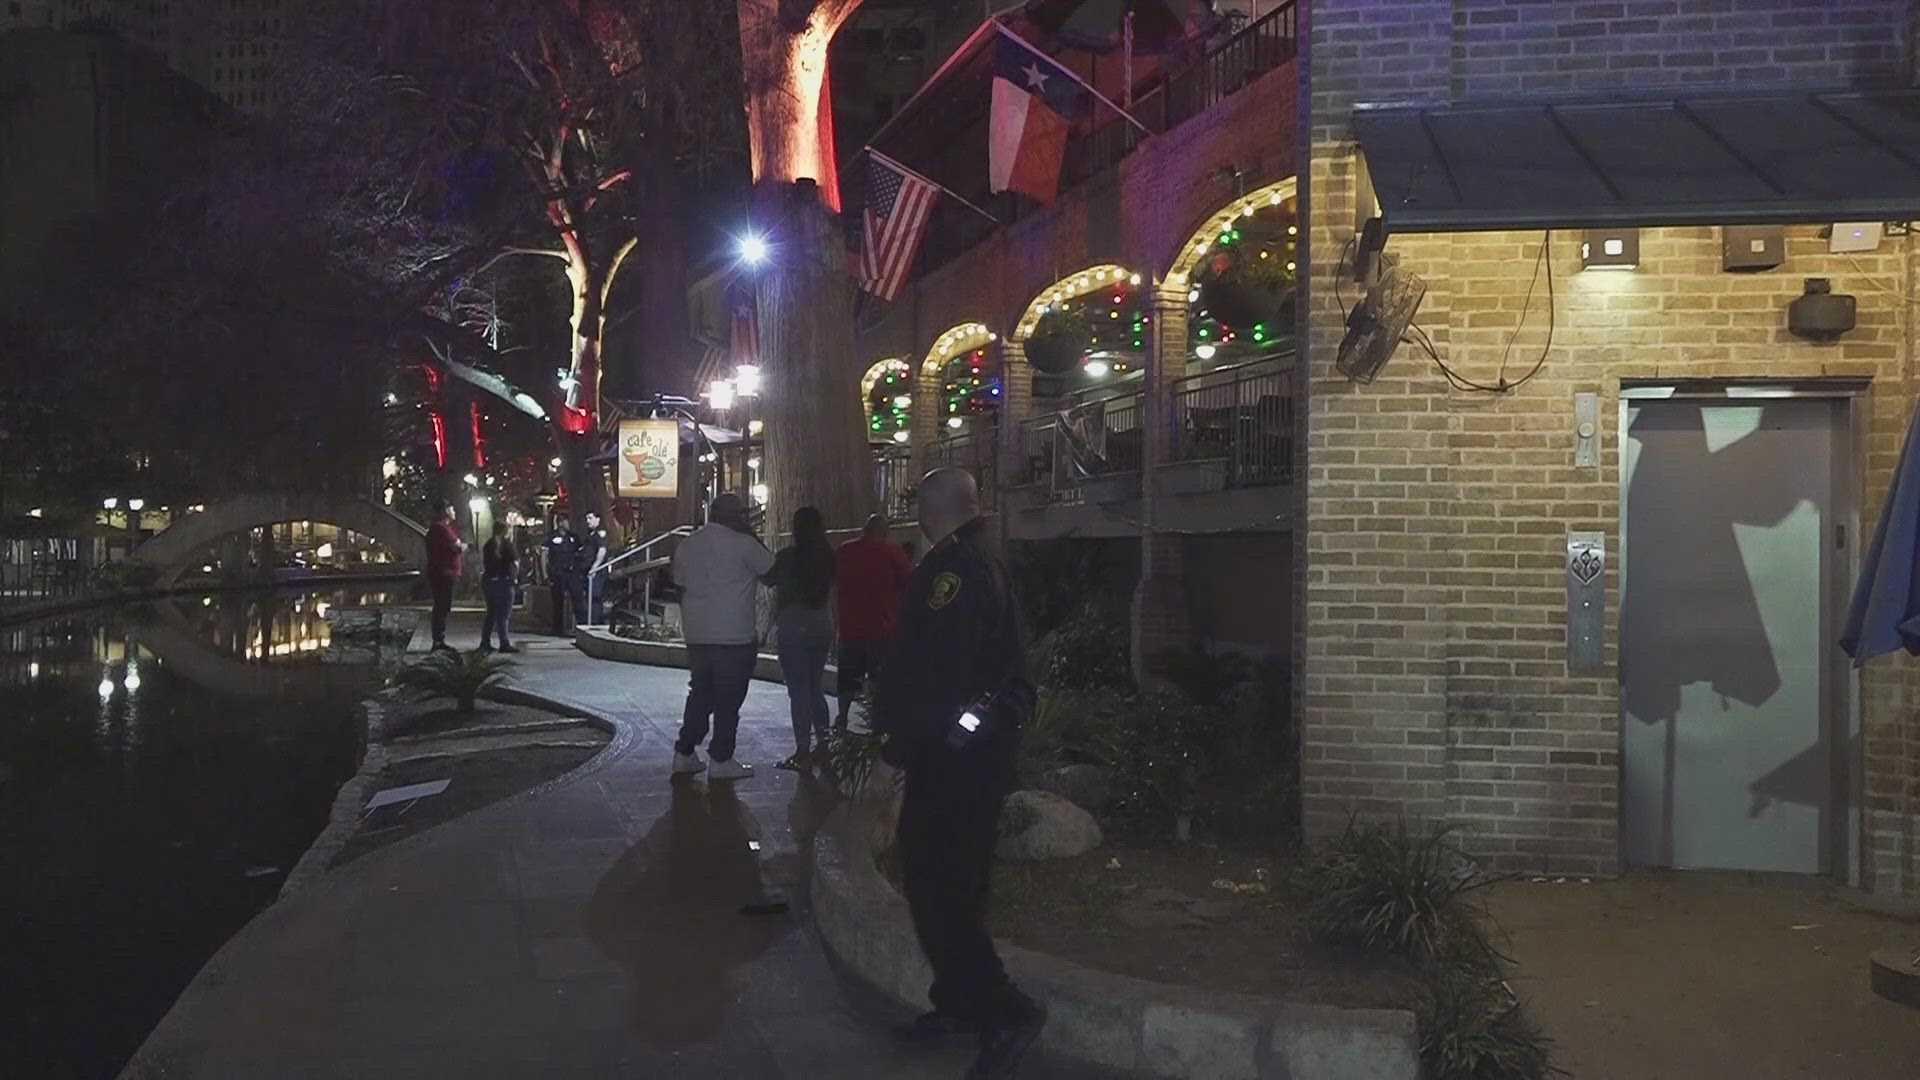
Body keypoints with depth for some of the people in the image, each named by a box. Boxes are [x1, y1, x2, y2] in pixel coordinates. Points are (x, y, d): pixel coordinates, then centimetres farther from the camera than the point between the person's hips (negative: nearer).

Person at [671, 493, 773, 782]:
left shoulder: (686, 544, 10)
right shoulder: (742, 543, -10)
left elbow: (680, 587, 16)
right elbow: (771, 569, 0)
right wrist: (753, 536, 6)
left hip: (697, 636, 6)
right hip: (735, 637, -6)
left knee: (699, 693, 16)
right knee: (729, 699, 2)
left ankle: (684, 753, 18)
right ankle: (721, 761, 5)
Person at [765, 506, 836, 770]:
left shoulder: (788, 556, -11)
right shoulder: (828, 556, 2)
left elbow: (769, 579, 4)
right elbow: (830, 589, 10)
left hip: (794, 627, -5)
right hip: (823, 625, 6)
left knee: (798, 690, -1)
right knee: (815, 688, 17)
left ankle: (803, 751, -1)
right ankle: (822, 744, 19)